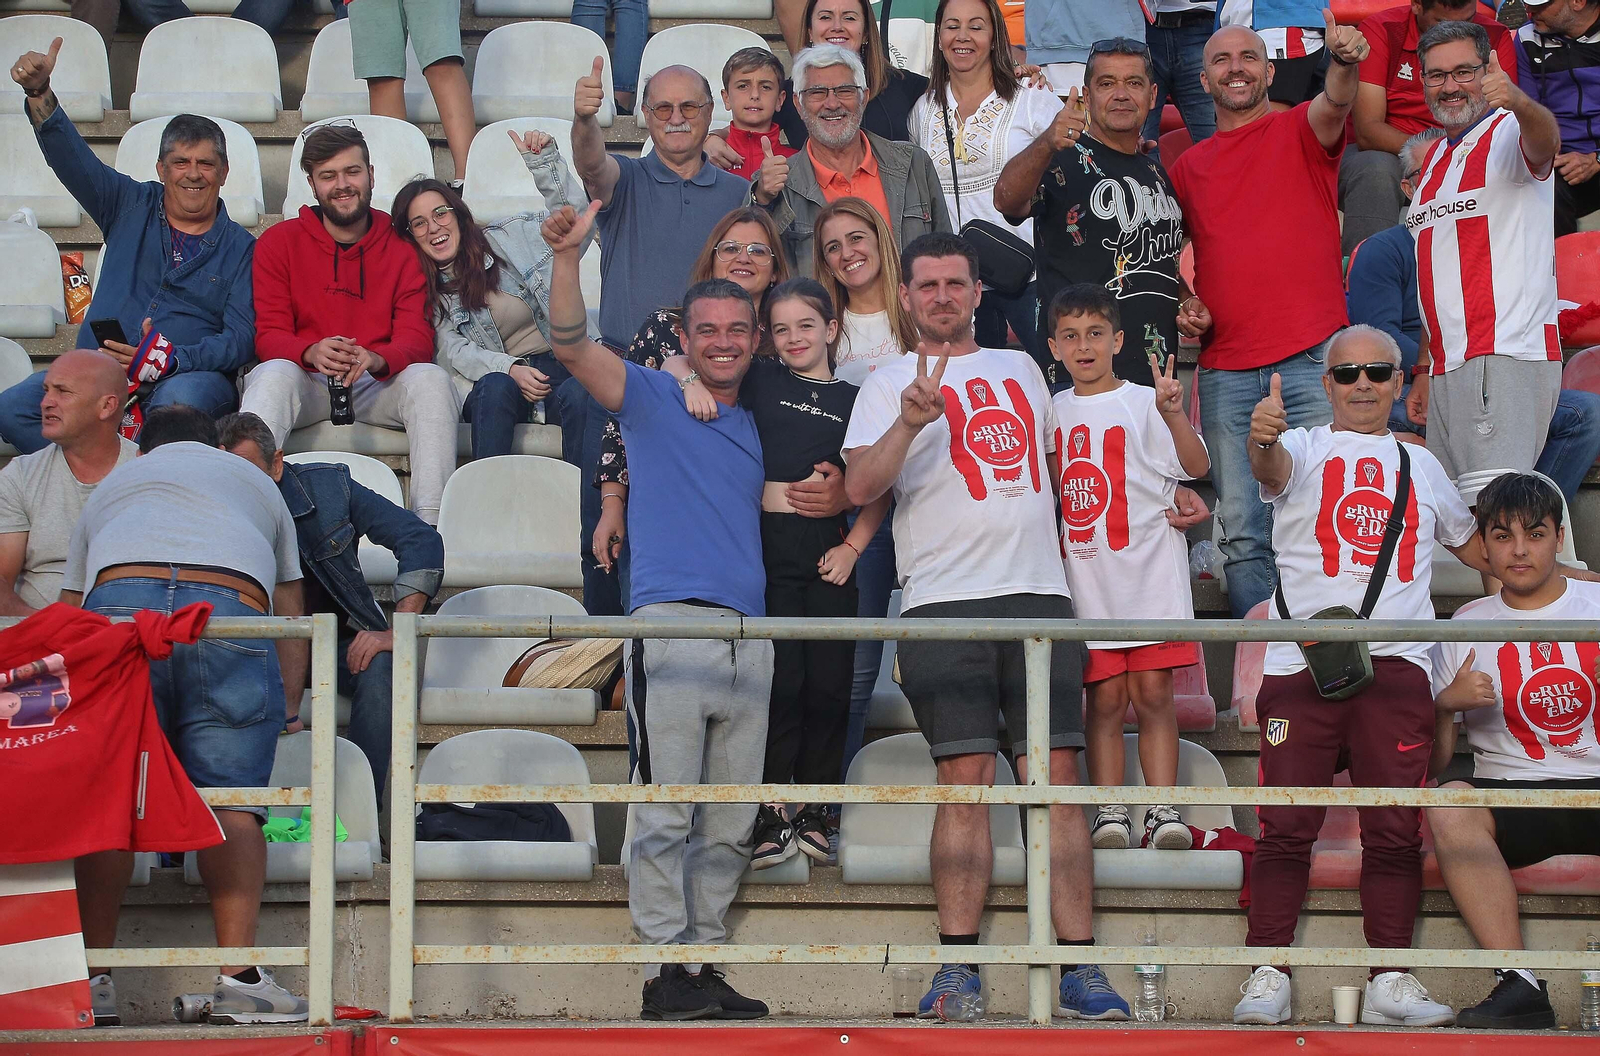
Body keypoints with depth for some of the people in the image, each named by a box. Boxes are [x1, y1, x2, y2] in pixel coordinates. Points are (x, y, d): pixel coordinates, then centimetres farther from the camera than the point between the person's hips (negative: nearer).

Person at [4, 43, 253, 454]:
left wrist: (170, 359, -19)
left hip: (189, 376, -3)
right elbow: (71, 158, 6)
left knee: (181, 399, -41)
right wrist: (39, 93, -13)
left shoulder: (242, 248, 9)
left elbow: (241, 338, -2)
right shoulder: (131, 208, 17)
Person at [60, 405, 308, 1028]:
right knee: (230, 801, -2)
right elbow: (292, 625, 38)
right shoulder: (255, 482, 38)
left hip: (117, 602, 1)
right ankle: (238, 979, -13)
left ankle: (92, 977, 0)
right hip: (232, 611, 0)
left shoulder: (111, 485, 39)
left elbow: (66, 611, 38)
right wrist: (279, 711, 45)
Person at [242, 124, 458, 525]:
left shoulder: (402, 247, 9)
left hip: (378, 384, 1)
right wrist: (311, 352, -26)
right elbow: (269, 335, -1)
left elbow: (417, 336, -2)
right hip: (306, 382, -1)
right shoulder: (280, 242, 7)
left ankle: (431, 526, -36)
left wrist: (377, 358, -27)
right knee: (273, 376, -34)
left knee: (431, 379, -29)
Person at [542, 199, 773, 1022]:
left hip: (749, 637, 6)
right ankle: (663, 973, -8)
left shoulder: (758, 425, 21)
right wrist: (567, 255, -23)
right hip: (673, 628, -6)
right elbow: (570, 345, -9)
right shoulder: (652, 400, 5)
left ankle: (705, 964, 14)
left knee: (730, 826, 7)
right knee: (666, 812, -9)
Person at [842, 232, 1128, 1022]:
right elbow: (859, 488, -8)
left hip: (1039, 599, 3)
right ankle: (959, 967, -3)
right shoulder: (890, 384, 6)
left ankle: (1078, 967, -2)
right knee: (965, 784, -7)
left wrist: (1062, 539, 20)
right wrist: (908, 423, -23)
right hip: (944, 602, -3)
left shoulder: (1020, 368, 20)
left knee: (1056, 781, -2)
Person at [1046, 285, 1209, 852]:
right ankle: (1109, 811, 2)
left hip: (1149, 571, -3)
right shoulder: (1052, 412, 13)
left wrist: (1173, 414, -29)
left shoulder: (1144, 403, 0)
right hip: (1085, 578, 3)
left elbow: (1197, 466, -13)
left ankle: (1163, 809, -1)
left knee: (1153, 693, -4)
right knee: (1105, 697, 1)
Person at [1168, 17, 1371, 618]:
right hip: (1225, 370, 4)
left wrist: (1343, 62, -38)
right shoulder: (1188, 167, 17)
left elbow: (1335, 103, -16)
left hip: (1312, 358, -3)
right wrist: (1185, 310, 5)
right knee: (1241, 530, 1)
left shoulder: (1300, 132, 7)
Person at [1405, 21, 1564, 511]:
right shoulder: (1434, 160, 21)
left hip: (1506, 359, -8)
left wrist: (1519, 102, -52)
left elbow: (1544, 142, -30)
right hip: (1449, 368, 8)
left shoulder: (1509, 134, -3)